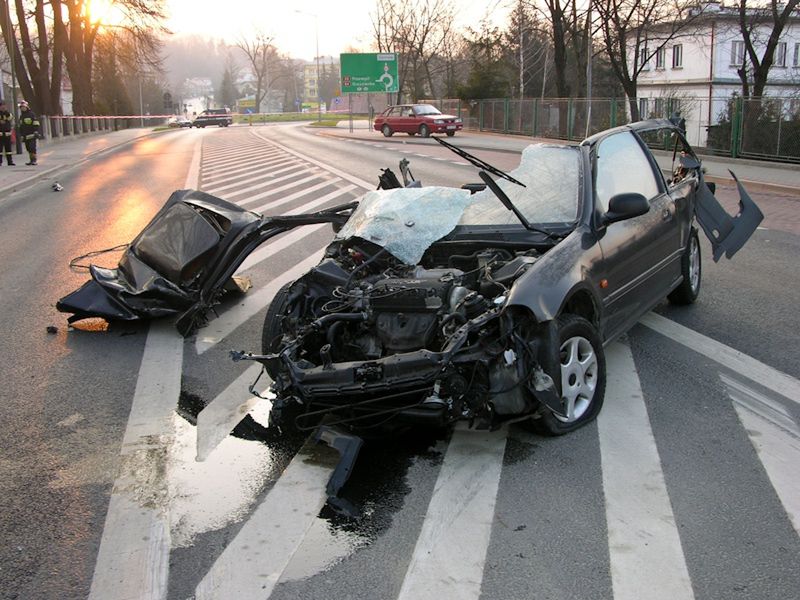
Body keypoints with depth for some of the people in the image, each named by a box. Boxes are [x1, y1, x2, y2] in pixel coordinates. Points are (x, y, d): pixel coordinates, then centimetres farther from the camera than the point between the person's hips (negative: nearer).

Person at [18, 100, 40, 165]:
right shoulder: (21, 116, 19)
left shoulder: (31, 114, -2)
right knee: (28, 148, 5)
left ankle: (34, 160, -12)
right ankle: (31, 160, 9)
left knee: (32, 148, -13)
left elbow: (36, 124, -7)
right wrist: (21, 135, 20)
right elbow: (20, 127, 24)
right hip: (25, 136, 7)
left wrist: (36, 132, -16)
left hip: (31, 135, -7)